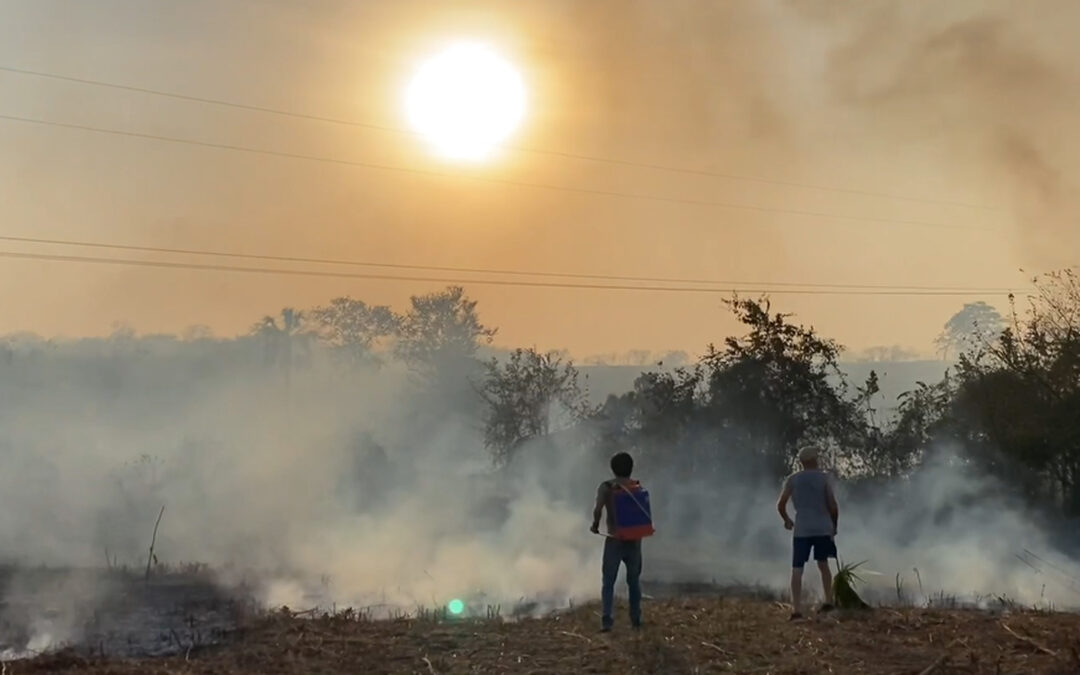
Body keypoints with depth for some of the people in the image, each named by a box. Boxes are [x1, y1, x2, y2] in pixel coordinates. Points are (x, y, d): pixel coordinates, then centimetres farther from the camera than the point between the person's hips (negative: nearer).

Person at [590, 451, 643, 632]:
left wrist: (595, 525, -2)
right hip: (634, 539, 3)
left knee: (608, 582, 3)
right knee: (634, 581, 16)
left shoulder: (606, 487, -6)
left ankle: (607, 619, -9)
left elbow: (598, 510, -19)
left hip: (614, 540, -3)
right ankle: (636, 619, 20)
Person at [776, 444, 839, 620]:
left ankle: (796, 610, -11)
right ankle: (828, 602, 23)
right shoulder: (823, 477, 1)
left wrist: (787, 520, 18)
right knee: (823, 564, 22)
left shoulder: (792, 479, 3)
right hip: (823, 528, 1)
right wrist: (834, 525, 11)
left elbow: (780, 504, 0)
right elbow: (833, 505, -5)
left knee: (797, 569, -2)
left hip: (801, 530, -1)